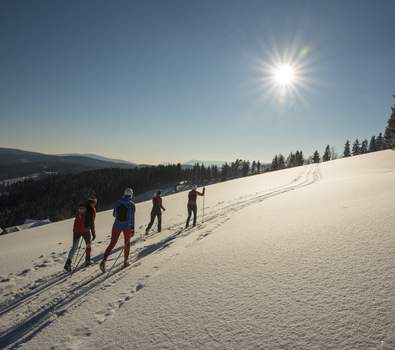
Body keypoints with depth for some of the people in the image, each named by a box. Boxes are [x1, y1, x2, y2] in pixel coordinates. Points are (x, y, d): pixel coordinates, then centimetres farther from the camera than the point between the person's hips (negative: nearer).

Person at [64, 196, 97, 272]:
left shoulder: (80, 207, 11)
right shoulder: (92, 209, -6)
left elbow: (76, 218, 17)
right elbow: (92, 223, -10)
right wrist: (93, 233, -5)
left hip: (76, 229, 5)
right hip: (85, 230, -4)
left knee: (74, 247, 11)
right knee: (88, 244, 19)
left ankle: (68, 263, -2)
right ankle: (87, 261, 25)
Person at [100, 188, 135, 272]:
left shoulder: (118, 202, 1)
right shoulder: (132, 205, -10)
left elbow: (114, 214, 11)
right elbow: (132, 218, -17)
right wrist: (132, 229, -17)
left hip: (117, 225, 2)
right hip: (127, 226, -2)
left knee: (112, 244, 7)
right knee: (127, 243, 20)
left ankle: (104, 260, -11)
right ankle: (125, 261, 28)